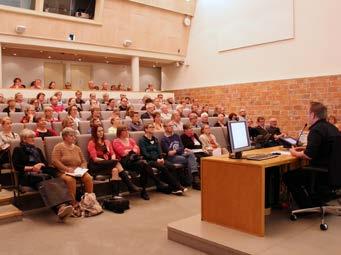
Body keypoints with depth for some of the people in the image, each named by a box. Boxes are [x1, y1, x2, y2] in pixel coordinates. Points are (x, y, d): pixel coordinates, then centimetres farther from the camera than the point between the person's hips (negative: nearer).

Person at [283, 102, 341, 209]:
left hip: (323, 174, -10)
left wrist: (295, 153, -8)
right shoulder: (332, 127, 10)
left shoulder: (316, 130, -20)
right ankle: (316, 203, 31)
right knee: (299, 171, 30)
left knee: (288, 176, 0)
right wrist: (304, 148, 16)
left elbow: (309, 155, -27)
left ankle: (307, 207, 8)